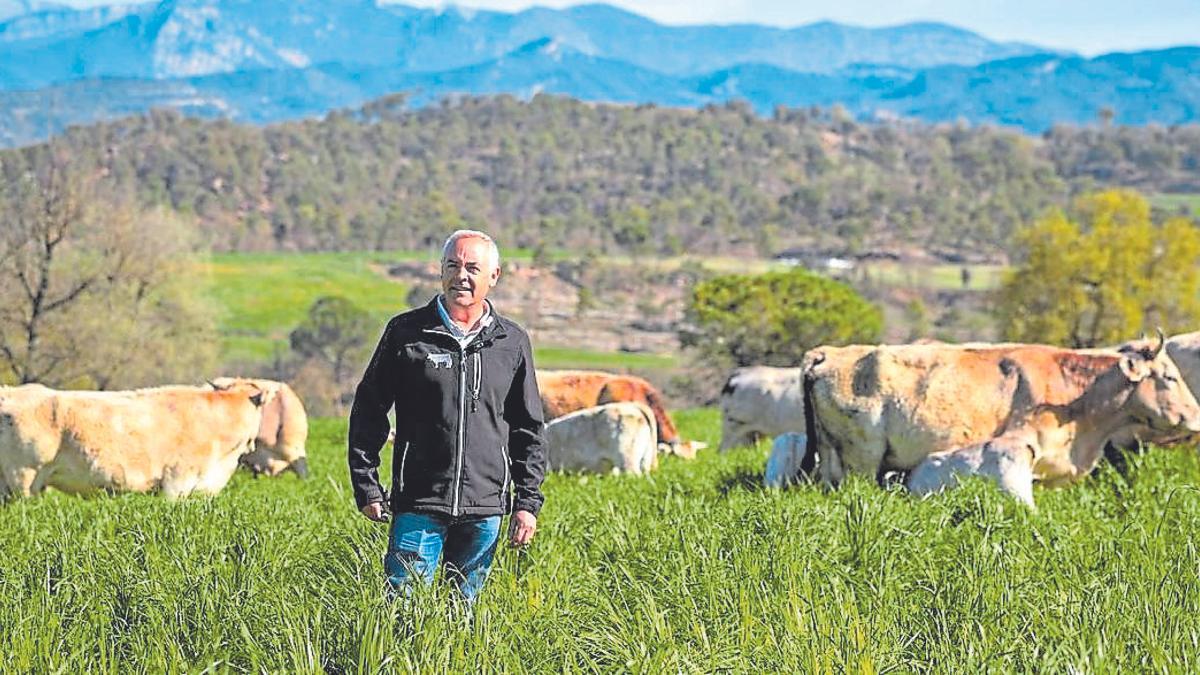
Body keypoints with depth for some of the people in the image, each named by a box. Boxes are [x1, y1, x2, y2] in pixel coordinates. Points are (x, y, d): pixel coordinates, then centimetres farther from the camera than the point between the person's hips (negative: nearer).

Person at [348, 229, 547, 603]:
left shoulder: (512, 342, 8)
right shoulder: (406, 332, 1)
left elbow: (529, 428, 13)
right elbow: (368, 411, 4)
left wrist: (528, 501, 7)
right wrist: (367, 488, -1)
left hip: (485, 510, 2)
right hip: (418, 505, -2)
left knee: (466, 609, 9)